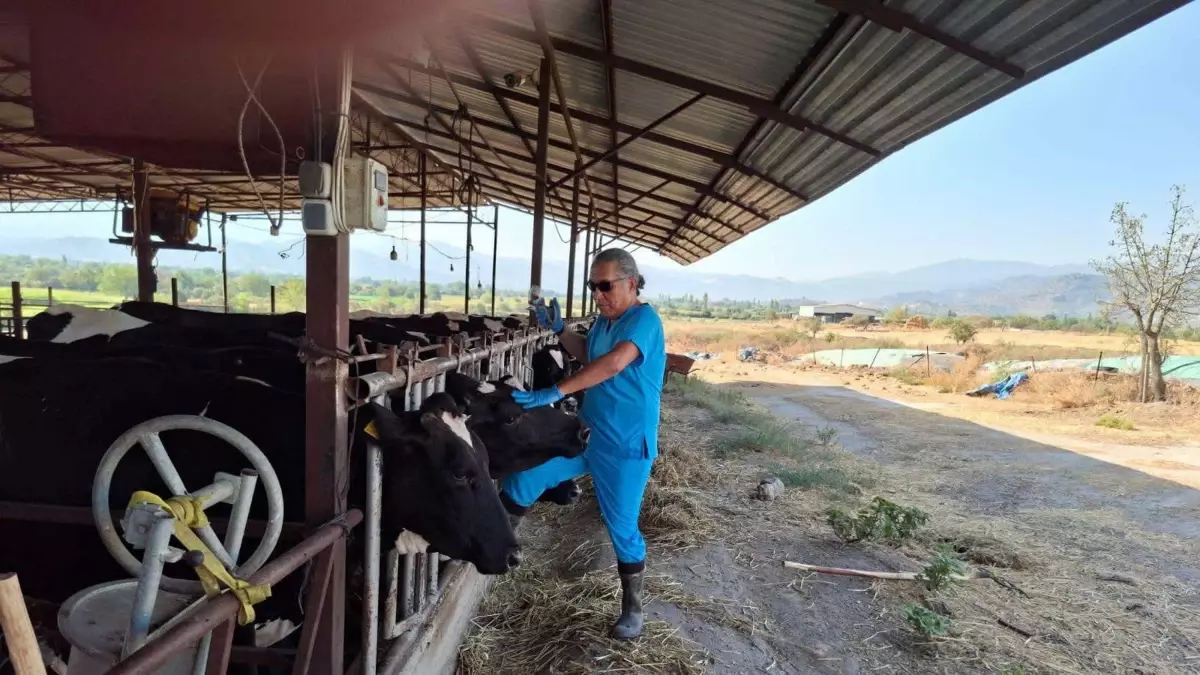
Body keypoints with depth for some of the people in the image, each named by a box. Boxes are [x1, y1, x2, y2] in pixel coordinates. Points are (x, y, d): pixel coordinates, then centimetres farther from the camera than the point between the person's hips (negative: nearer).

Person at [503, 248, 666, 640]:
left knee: (622, 529, 5)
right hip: (585, 431, 8)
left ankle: (632, 611, 27)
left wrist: (556, 392, -39)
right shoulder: (604, 320, 7)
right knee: (524, 476, 3)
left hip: (626, 445, -7)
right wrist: (558, 329, 9)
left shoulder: (645, 319, -19)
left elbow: (613, 364, -36)